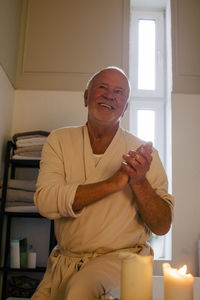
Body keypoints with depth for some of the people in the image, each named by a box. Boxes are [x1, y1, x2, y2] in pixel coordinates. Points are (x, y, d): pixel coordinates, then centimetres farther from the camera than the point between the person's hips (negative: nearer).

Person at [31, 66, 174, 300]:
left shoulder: (142, 152, -4)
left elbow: (162, 226, -5)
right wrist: (114, 182, -22)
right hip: (64, 261, 3)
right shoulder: (59, 140, 0)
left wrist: (139, 182, -24)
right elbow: (45, 201, -16)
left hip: (120, 257, -2)